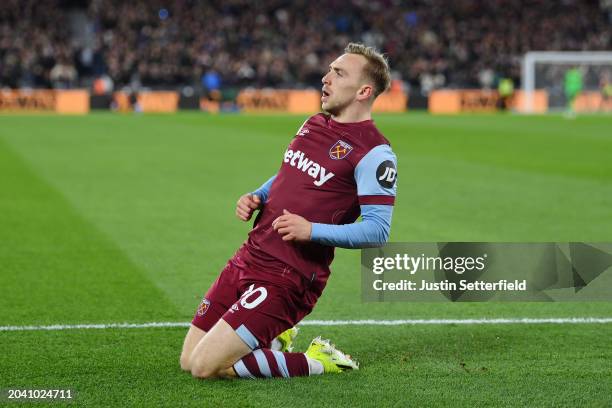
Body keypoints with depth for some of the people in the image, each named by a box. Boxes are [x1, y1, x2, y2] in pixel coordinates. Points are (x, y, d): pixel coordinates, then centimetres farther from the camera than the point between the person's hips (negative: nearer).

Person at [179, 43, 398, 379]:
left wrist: (312, 231, -25)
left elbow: (377, 231, -16)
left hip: (287, 277, -8)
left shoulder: (373, 152, -12)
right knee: (188, 361, 7)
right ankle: (273, 339, 27)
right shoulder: (313, 124, 14)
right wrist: (256, 198, 8)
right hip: (248, 258, 8)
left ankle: (315, 363, -1)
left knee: (206, 366, -17)